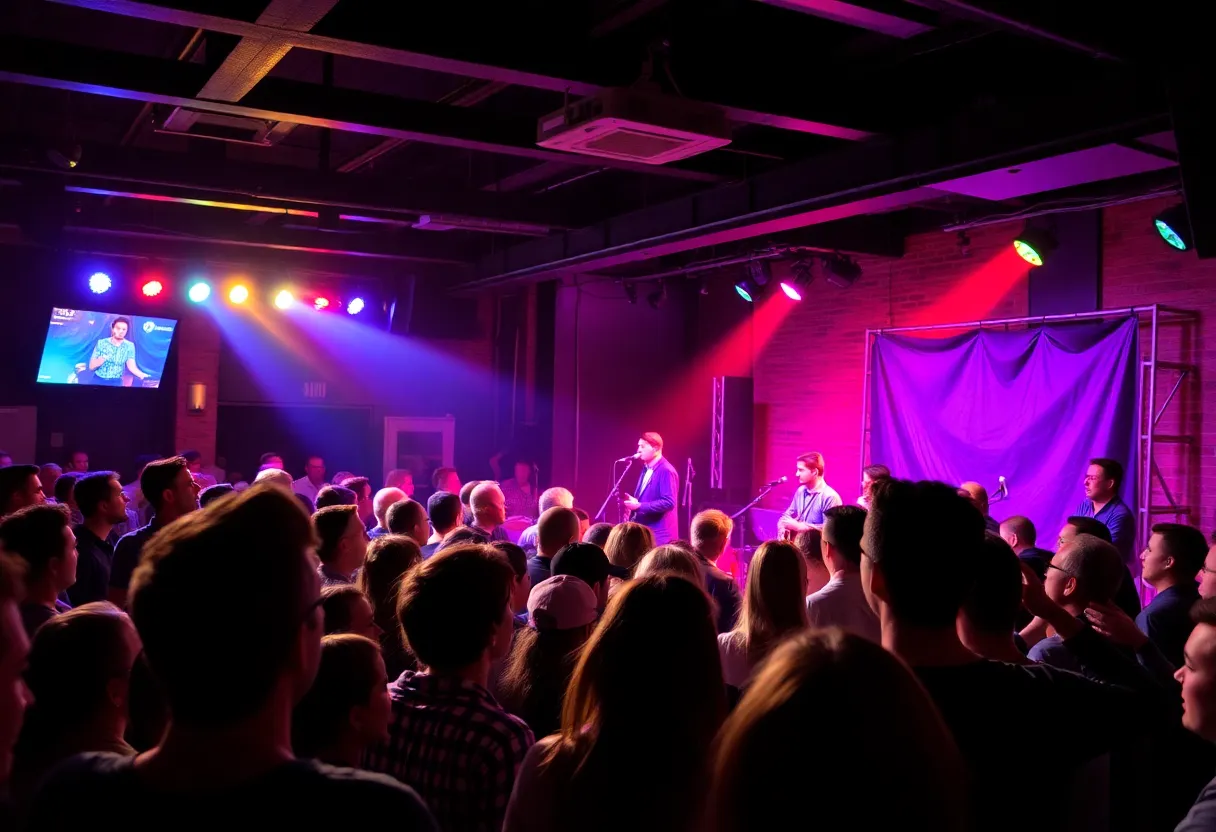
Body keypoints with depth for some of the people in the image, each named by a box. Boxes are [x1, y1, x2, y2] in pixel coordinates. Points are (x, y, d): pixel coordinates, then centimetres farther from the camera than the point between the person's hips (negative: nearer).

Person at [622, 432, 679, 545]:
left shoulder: (666, 471, -14)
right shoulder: (646, 469, 14)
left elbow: (669, 502, -21)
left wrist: (639, 506, -22)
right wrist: (633, 503, 6)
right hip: (644, 531, 9)